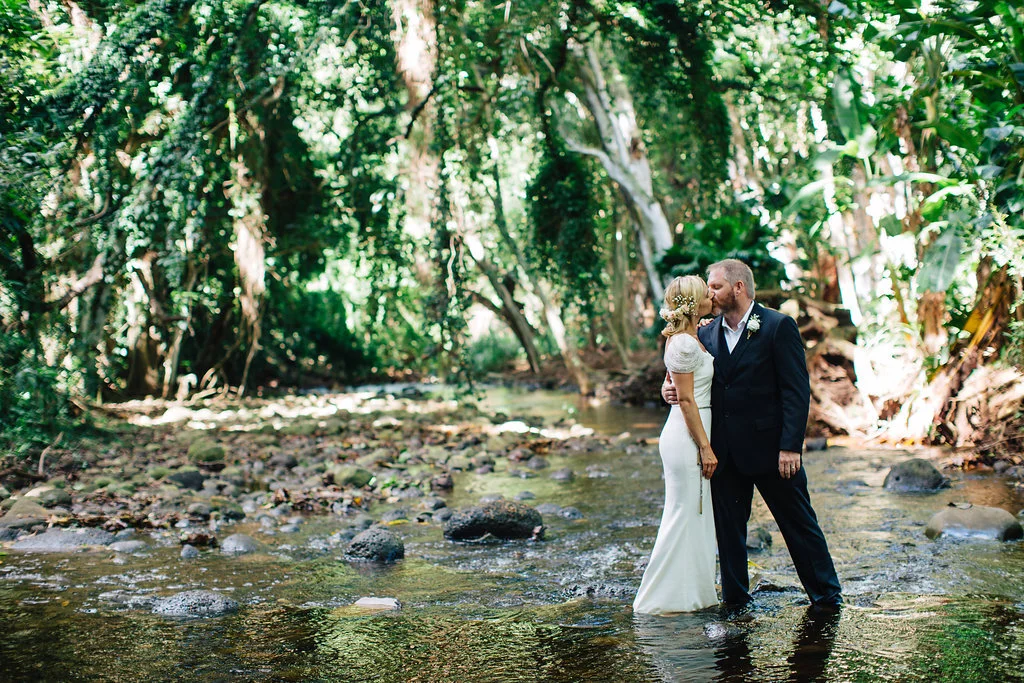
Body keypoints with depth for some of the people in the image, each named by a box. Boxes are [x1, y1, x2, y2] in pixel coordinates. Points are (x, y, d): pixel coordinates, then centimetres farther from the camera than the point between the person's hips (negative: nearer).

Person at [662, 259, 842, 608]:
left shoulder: (778, 326, -7)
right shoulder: (707, 333, 9)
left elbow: (797, 390, -11)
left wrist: (790, 446, -17)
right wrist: (671, 387, -7)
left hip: (769, 446, -5)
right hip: (724, 452, 5)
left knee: (799, 523, 5)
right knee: (728, 526, 10)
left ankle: (826, 594, 18)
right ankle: (735, 596, 21)